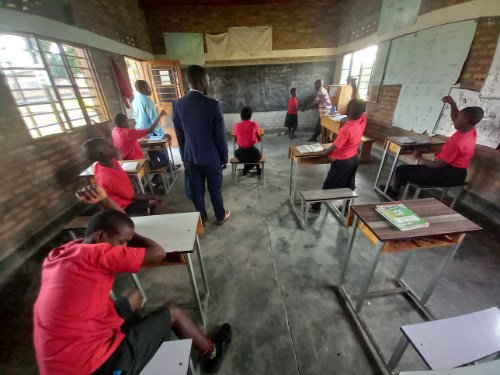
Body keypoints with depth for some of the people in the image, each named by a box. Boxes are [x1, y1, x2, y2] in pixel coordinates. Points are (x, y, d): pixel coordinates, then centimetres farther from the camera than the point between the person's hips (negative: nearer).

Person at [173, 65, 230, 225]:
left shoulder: (178, 104, -3)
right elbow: (220, 136, -13)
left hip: (190, 158, 4)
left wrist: (184, 157, 16)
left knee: (196, 191, 17)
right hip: (211, 158, -3)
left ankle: (201, 219, 35)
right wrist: (224, 158, 0)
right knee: (215, 190, 14)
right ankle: (220, 216, 34)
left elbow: (179, 135, 5)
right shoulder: (212, 104, -17)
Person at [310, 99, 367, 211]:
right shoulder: (363, 119, -9)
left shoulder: (346, 128, -29)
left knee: (328, 185, 7)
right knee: (349, 186, 19)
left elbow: (334, 146, -22)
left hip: (343, 161, -7)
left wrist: (324, 153, -4)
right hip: (355, 158, 7)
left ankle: (317, 205, 21)